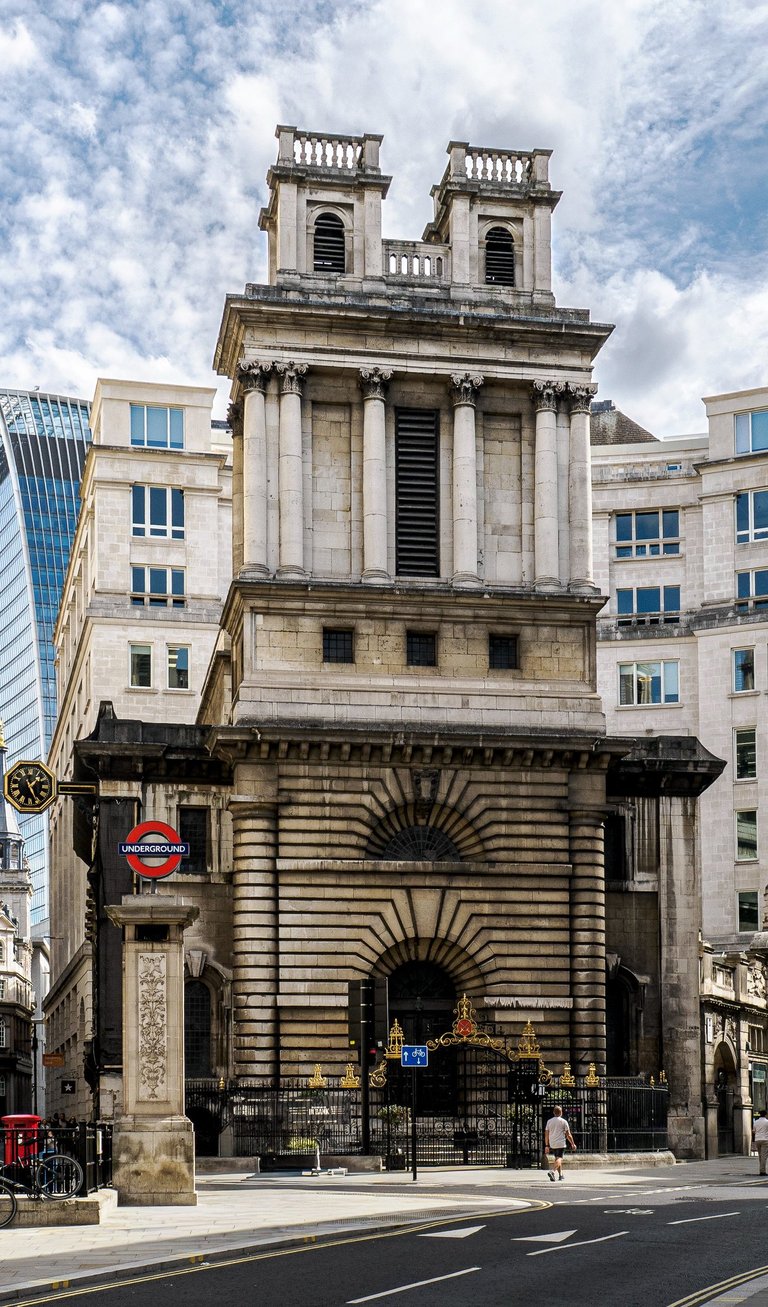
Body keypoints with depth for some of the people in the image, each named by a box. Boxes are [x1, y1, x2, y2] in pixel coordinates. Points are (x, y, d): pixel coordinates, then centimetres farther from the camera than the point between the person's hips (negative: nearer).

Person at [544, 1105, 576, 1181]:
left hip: (552, 1144, 5)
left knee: (557, 1158, 19)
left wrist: (547, 1145, 15)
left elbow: (546, 1134, 9)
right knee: (559, 1158, -10)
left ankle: (560, 1175, 25)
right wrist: (573, 1144, 6)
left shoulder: (549, 1121, 8)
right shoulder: (563, 1121, -3)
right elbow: (568, 1135, -3)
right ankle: (553, 1171, -33)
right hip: (561, 1143, -5)